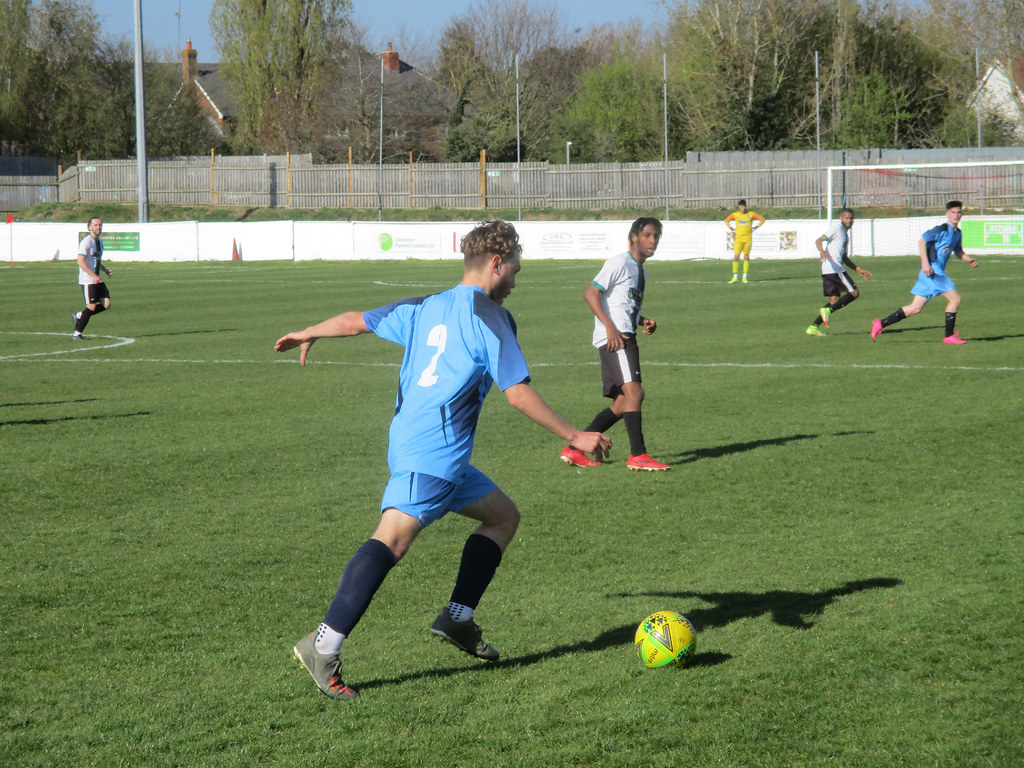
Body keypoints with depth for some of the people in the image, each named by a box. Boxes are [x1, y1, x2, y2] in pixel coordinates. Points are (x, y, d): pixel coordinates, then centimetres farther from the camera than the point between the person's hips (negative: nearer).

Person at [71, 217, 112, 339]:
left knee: (106, 304, -1)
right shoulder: (86, 242, -13)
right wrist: (94, 276, -24)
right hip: (87, 280, -8)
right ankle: (77, 333, 3)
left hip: (98, 279, 8)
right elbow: (81, 261, -20)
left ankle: (78, 316, 14)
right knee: (92, 306, -10)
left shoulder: (100, 241, 15)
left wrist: (106, 271, 12)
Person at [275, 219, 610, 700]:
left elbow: (356, 322, 24)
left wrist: (308, 334, 43)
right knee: (393, 538, -21)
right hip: (434, 450, -10)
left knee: (503, 515, 20)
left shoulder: (425, 308, 20)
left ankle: (458, 618, 14)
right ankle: (324, 647, -33)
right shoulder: (489, 317, -3)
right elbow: (518, 394, -7)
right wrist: (575, 437, 1)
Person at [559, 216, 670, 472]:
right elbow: (590, 293, -12)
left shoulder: (641, 271, 24)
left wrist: (644, 322, 12)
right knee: (634, 392, -20)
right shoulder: (620, 263, -4)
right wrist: (610, 327, -22)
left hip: (626, 336, 10)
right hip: (614, 337, -10)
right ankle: (637, 455, -21)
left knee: (623, 403, 7)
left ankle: (574, 449, 11)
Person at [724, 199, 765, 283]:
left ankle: (745, 277, 3)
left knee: (746, 257, -2)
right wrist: (731, 228, 10)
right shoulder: (735, 215, 6)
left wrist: (756, 227, 4)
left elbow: (762, 219, 12)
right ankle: (735, 277, -1)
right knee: (736, 257, -6)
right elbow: (726, 220, 23)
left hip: (748, 238, -1)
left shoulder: (751, 214, 3)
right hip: (738, 238, 1)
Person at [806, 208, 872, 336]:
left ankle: (813, 326, 1)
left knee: (835, 300, 8)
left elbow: (845, 258, 34)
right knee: (854, 293, -7)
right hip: (834, 268, -10)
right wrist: (822, 252, -35)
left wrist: (858, 270, 31)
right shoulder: (837, 228, -3)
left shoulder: (845, 233, 26)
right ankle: (828, 310, -15)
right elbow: (819, 240, -15)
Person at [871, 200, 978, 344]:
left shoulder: (957, 233, 17)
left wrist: (969, 259, 12)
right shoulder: (942, 229, -11)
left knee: (915, 308, 6)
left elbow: (958, 251, 31)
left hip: (938, 272, 9)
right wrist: (925, 263, -24)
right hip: (933, 271, -9)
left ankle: (881, 324, 6)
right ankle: (949, 336, -3)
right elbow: (922, 241, -16)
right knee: (955, 298, -10)